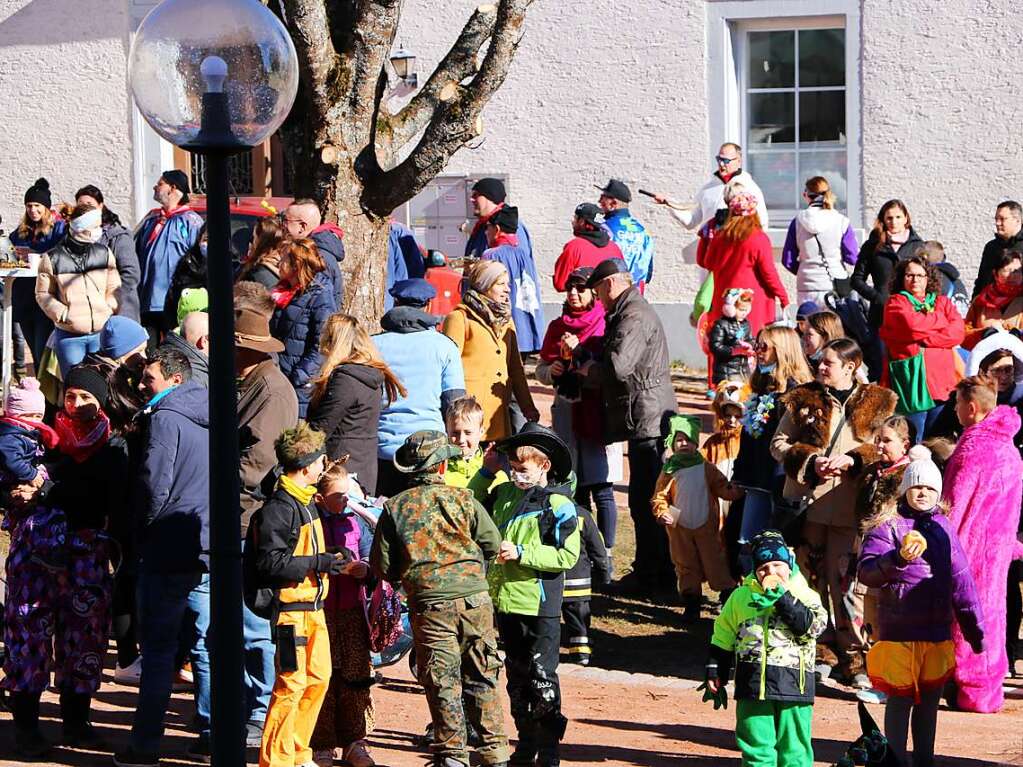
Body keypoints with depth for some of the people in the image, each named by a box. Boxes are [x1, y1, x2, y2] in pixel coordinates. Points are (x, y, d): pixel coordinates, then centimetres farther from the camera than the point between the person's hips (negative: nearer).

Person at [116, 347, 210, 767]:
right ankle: (212, 733, 13)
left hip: (171, 549, -7)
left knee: (159, 648, -3)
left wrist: (146, 526, -2)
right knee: (204, 644, 12)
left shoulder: (165, 418, -11)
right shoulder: (207, 419, 12)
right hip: (208, 550, 7)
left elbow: (154, 483, -18)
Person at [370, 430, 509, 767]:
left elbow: (382, 566, 0)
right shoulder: (462, 499, -1)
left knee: (443, 682, 5)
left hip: (430, 605, -1)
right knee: (482, 679, 10)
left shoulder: (395, 508, -1)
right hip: (475, 599, 1)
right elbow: (493, 544, 1)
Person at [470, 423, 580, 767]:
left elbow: (567, 556, -16)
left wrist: (521, 553, -20)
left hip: (540, 609, -7)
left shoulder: (559, 505, -11)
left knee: (542, 680, -3)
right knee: (516, 677, 15)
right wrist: (486, 473, 11)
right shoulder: (505, 494, 8)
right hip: (506, 601, 7)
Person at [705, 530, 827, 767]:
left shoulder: (805, 595, 3)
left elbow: (812, 625, -16)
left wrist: (782, 597, -15)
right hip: (752, 684, 2)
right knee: (756, 746, 4)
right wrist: (715, 674, 12)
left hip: (793, 684, -2)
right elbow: (722, 638, 17)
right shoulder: (741, 597, 10)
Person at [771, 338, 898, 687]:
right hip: (806, 502, 2)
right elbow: (779, 444, 7)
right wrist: (810, 461, -10)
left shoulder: (875, 404, 3)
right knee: (809, 578, 8)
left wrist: (850, 460, -14)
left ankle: (853, 659, -1)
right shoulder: (804, 399, 7)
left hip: (849, 509, -2)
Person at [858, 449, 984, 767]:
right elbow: (866, 572, -15)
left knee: (930, 698, 12)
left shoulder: (943, 527, 11)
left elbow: (960, 581, 15)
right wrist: (898, 559, -32)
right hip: (899, 630, -5)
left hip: (938, 630, 5)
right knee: (900, 698, -1)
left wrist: (973, 627, 16)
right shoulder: (887, 526, -4)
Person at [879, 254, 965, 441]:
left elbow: (958, 333, 1)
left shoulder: (943, 302, 19)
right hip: (911, 381, -3)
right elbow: (913, 324, -12)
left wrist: (920, 340, -7)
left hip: (941, 382, 3)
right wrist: (941, 320, 4)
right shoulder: (896, 303, 10)